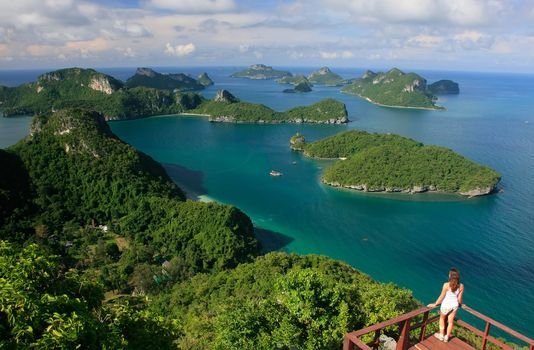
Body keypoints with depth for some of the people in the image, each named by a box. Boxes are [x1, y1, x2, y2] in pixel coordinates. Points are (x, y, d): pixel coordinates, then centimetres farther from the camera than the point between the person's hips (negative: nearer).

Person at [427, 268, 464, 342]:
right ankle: (447, 337, 35)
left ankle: (441, 335, 32)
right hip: (454, 305, 3)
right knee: (451, 321, 19)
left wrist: (435, 304, -1)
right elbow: (459, 298, -1)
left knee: (442, 318, 23)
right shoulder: (461, 286, -13)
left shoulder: (446, 285, -24)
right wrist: (460, 304, 22)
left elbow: (441, 297, -15)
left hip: (446, 305, -3)